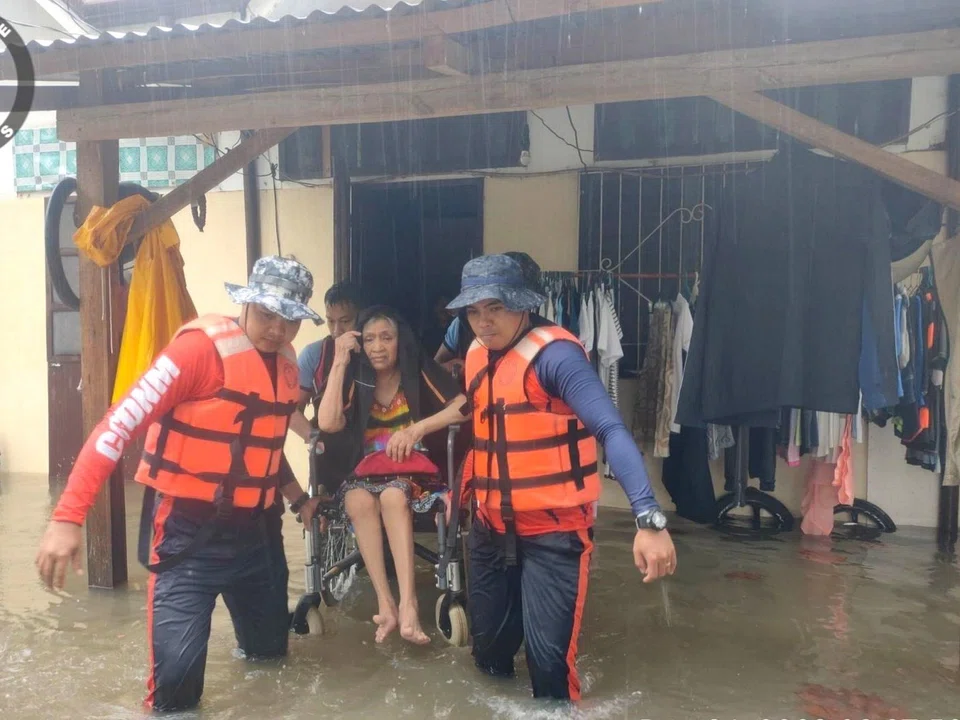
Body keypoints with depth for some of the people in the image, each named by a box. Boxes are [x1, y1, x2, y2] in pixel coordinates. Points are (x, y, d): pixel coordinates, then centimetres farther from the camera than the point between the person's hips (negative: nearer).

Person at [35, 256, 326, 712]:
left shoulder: (287, 366, 5)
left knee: (270, 648, 20)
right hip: (188, 530, -6)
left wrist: (299, 499, 23)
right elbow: (121, 422, -23)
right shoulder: (202, 346, -18)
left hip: (253, 528, 7)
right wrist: (68, 516, -28)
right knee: (178, 668, -15)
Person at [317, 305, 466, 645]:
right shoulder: (357, 380, 4)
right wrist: (340, 362, -13)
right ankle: (385, 602, -31)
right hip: (368, 471, 2)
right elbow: (328, 423, -15)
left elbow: (466, 407, -14)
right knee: (358, 499, -32)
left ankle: (408, 604, -38)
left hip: (415, 470, -2)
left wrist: (417, 429, -22)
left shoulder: (419, 371, -2)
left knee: (393, 496, -35)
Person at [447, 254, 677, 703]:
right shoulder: (475, 355, 6)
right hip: (491, 528, 7)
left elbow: (611, 430, -29)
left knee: (548, 657, -7)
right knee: (488, 647, 17)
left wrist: (648, 519, -39)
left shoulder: (553, 353, -19)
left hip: (552, 532, -7)